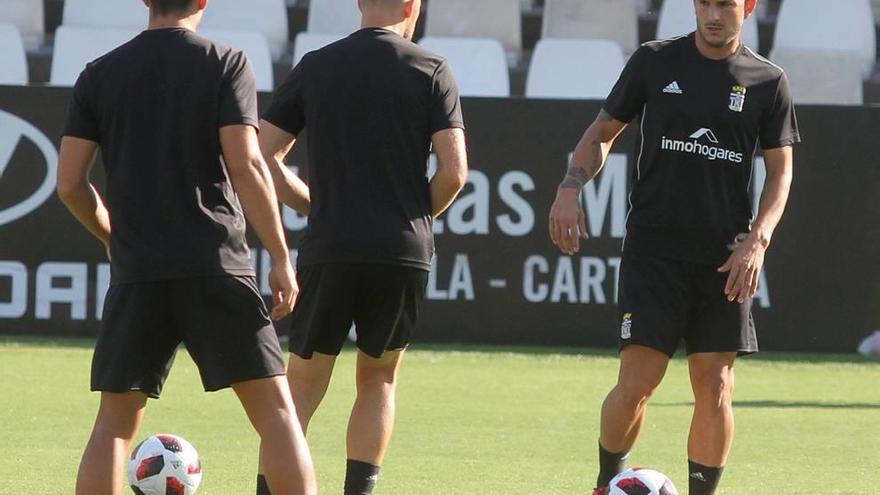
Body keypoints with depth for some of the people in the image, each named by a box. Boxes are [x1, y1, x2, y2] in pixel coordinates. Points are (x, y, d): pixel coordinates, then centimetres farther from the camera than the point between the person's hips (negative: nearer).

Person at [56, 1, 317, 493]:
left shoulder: (99, 75, 7)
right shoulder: (226, 64, -1)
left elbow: (70, 183, 6)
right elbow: (246, 167, -10)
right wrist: (281, 258, -5)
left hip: (136, 270, 3)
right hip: (216, 267, -3)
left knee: (115, 423, 10)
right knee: (275, 408, -1)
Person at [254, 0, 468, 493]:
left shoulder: (314, 68, 7)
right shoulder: (432, 70, 1)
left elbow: (262, 158, 5)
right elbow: (454, 171, -6)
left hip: (329, 250, 0)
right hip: (404, 252, 0)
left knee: (302, 388, 7)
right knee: (379, 379, 18)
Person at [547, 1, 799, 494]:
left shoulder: (768, 82, 4)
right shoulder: (655, 61, 3)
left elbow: (781, 171, 7)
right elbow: (604, 131, 11)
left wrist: (757, 241, -7)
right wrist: (570, 188, -5)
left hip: (725, 258, 1)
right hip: (653, 246, -1)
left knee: (715, 384, -1)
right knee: (638, 380, -8)